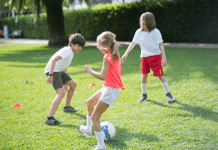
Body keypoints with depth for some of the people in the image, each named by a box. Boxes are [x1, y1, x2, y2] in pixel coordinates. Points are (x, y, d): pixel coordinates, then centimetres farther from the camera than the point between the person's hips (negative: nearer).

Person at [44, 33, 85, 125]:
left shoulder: (71, 52, 14)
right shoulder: (67, 51, -18)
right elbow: (54, 60, -29)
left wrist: (65, 82, 27)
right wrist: (50, 75, -35)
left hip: (59, 71, 10)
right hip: (53, 70, -10)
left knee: (73, 85, 20)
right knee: (61, 93, -23)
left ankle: (67, 107, 40)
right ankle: (49, 118, -30)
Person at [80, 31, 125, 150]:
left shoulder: (107, 57, -21)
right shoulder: (116, 55, 6)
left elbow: (102, 76, -28)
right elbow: (119, 70, 19)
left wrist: (89, 71, -17)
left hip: (110, 90, -10)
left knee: (94, 117, -7)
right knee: (89, 103, 28)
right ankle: (88, 130, 44)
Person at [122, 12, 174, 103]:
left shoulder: (155, 32, -12)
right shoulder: (139, 32, 0)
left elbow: (161, 44, -13)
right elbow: (133, 43, 6)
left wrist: (164, 57, -19)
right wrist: (126, 53, -1)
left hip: (155, 56, -4)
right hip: (144, 57, 4)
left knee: (160, 75, -4)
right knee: (144, 76, 4)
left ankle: (168, 94, 7)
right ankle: (144, 96, 19)